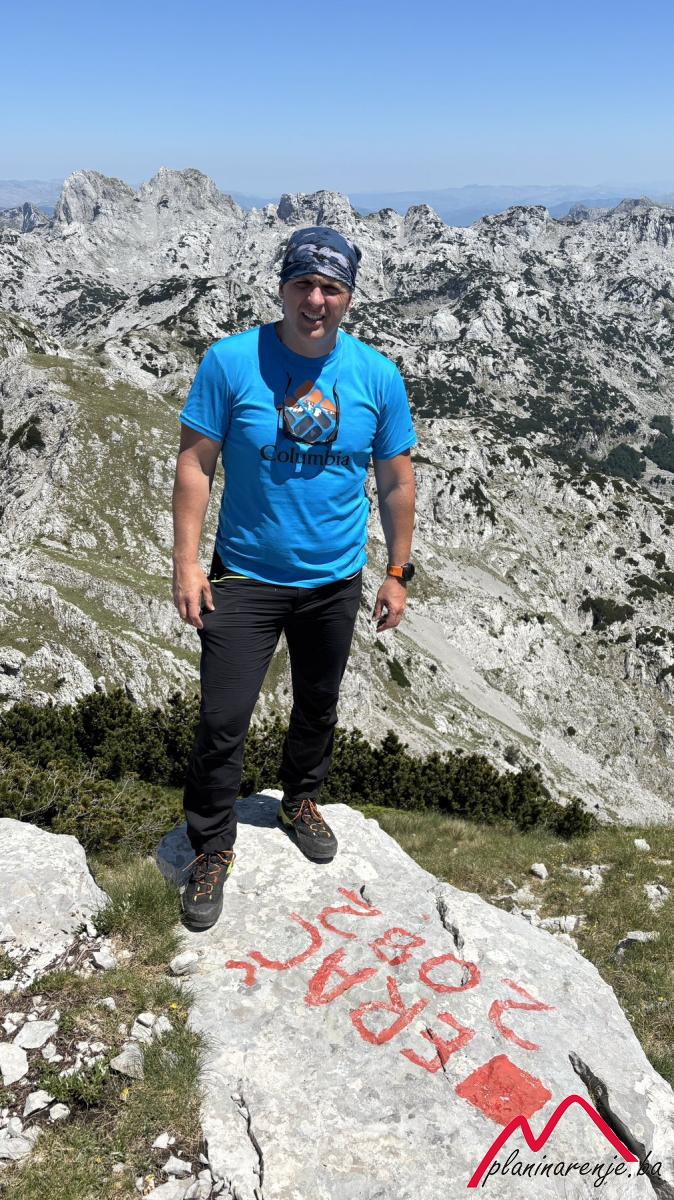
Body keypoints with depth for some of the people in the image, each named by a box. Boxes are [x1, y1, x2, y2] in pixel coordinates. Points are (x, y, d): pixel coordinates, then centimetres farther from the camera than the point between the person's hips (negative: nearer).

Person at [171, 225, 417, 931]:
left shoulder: (377, 376, -5)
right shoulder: (231, 361, -11)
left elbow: (396, 481, 3)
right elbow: (195, 463, -8)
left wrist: (397, 573, 4)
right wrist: (187, 562, -13)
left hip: (335, 581, 3)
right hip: (245, 577, -2)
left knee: (318, 707, 20)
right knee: (222, 722, -2)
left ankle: (300, 801, 47)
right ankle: (211, 850, 20)